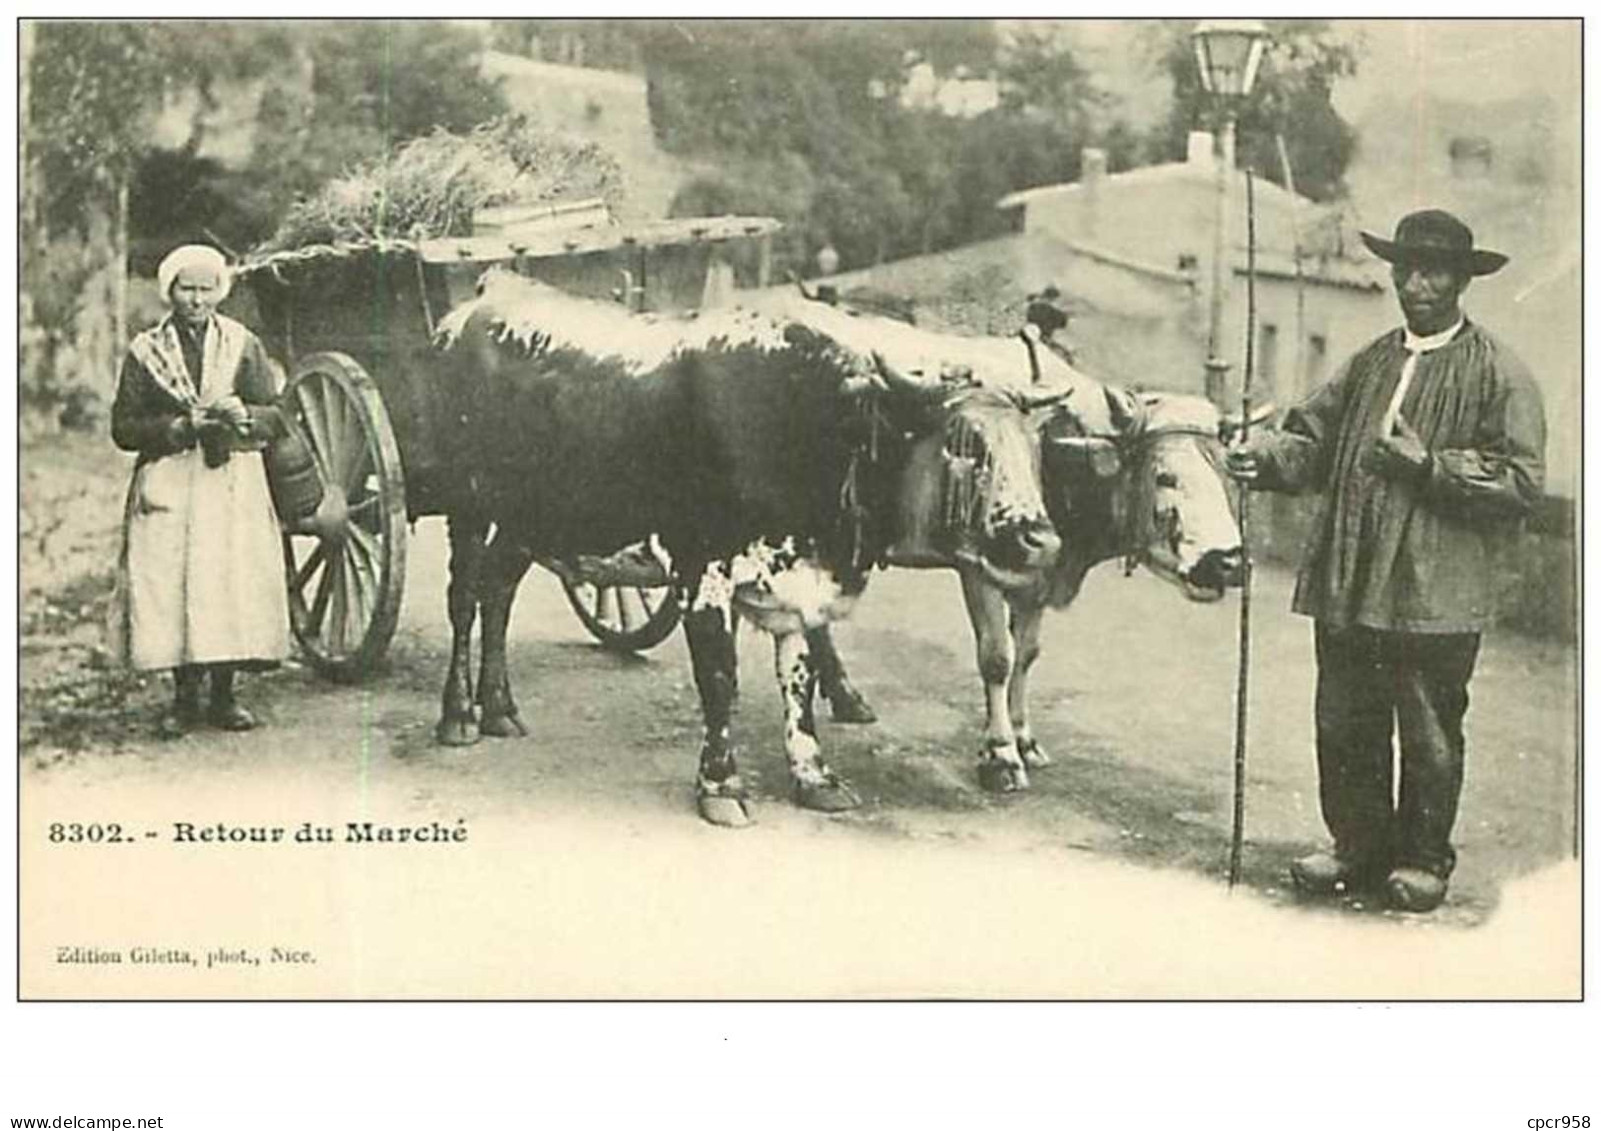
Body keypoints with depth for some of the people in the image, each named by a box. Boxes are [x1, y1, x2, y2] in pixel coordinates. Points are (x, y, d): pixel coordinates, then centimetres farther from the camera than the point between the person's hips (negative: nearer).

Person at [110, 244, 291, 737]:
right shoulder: (145, 352, 6)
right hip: (167, 487, -1)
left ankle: (224, 695, 7)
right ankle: (184, 696, 6)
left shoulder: (244, 346, 9)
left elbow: (276, 418, 6)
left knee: (233, 583, -4)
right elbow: (123, 428, 1)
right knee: (170, 587, -6)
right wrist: (181, 426, -12)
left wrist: (241, 415, -15)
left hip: (233, 484, 1)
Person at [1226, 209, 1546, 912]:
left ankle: (1423, 861, 22)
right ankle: (1359, 849, 28)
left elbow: (1521, 482, -8)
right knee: (1343, 728, 11)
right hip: (1348, 585, 5)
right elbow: (1314, 437, 13)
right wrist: (1266, 456, -8)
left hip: (1436, 593, -5)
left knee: (1430, 737, 6)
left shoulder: (1499, 374, -1)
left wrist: (1431, 465, -16)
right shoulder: (1370, 362, 16)